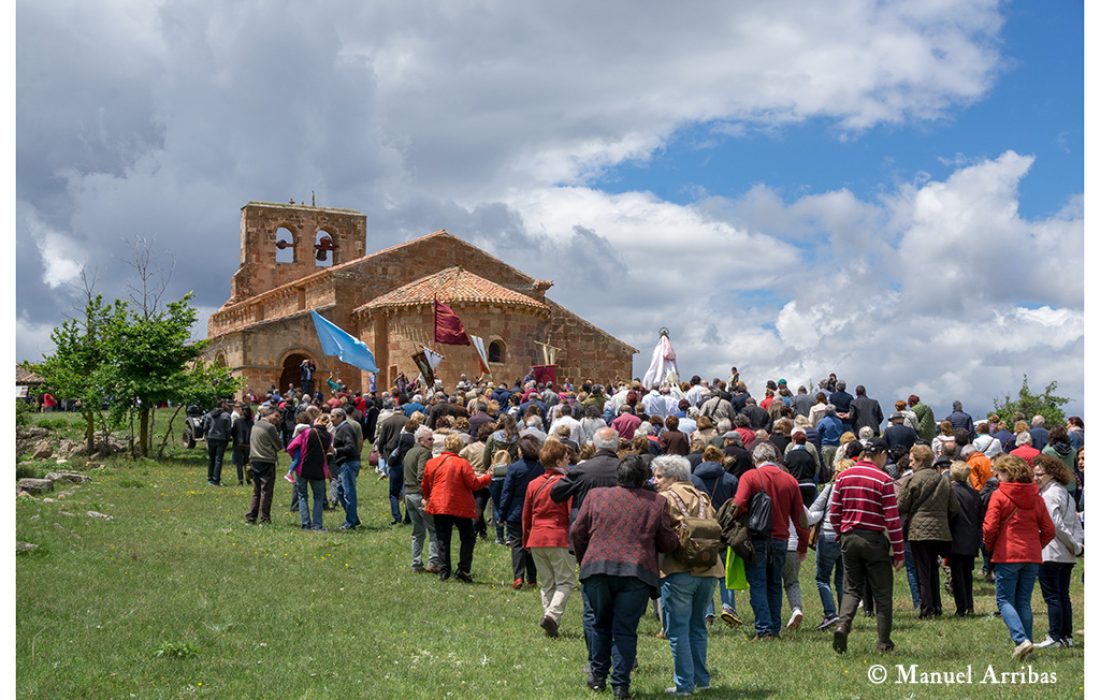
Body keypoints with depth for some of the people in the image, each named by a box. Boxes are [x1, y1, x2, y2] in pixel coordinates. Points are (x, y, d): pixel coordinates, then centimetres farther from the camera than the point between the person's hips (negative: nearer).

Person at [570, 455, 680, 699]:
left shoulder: (595, 495, 11)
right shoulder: (656, 503, 8)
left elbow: (577, 533, 11)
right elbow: (669, 544, 8)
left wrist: (583, 559, 25)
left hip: (597, 569, 1)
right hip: (637, 571, -1)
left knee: (601, 624, 19)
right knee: (625, 629, 5)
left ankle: (598, 676, 25)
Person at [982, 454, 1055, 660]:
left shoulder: (999, 496, -8)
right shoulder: (1036, 497, 7)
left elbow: (989, 528, -12)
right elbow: (1049, 530, 6)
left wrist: (990, 547, 6)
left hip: (1007, 556, -5)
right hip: (1032, 557, 5)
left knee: (1004, 600, 1)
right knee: (1024, 602, 13)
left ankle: (1021, 639, -18)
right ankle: (1026, 642, 8)